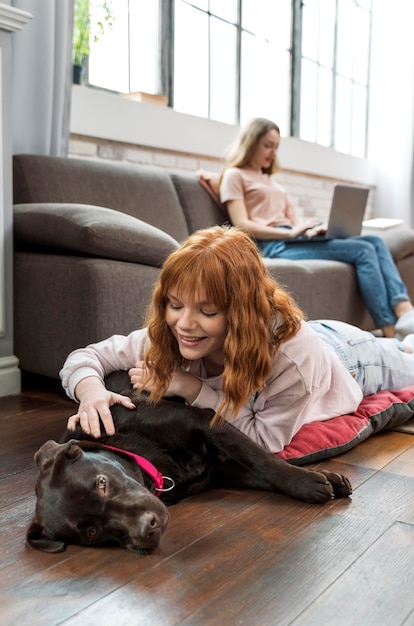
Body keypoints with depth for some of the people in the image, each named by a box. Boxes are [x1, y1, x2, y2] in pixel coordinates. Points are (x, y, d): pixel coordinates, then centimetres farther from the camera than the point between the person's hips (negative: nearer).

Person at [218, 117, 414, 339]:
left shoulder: (269, 179, 30)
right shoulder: (234, 176, 5)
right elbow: (242, 226, -10)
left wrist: (311, 228, -4)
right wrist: (291, 232, -20)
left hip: (291, 239, 8)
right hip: (273, 245, -8)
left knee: (375, 242, -11)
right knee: (362, 251, -21)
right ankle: (390, 331, -24)